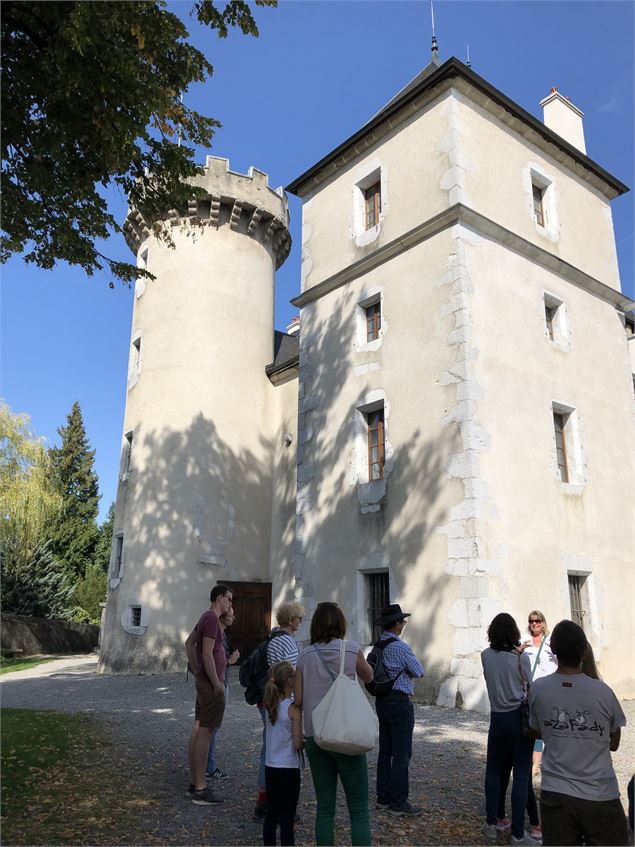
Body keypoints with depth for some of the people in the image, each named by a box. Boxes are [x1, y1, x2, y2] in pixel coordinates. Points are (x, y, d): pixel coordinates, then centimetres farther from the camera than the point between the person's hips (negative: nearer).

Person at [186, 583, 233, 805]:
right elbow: (207, 655, -22)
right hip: (211, 682, -10)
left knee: (198, 730, 14)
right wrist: (217, 685, -18)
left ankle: (194, 782, 23)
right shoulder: (212, 619, -17)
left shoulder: (205, 617, 14)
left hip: (204, 681, 10)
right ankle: (200, 789, 1)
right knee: (205, 732, -5)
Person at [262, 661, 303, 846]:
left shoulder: (270, 704, 0)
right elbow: (297, 744, -17)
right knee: (287, 820, 5)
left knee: (271, 815, 16)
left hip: (270, 767, 6)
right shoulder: (294, 708, -19)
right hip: (289, 768, -6)